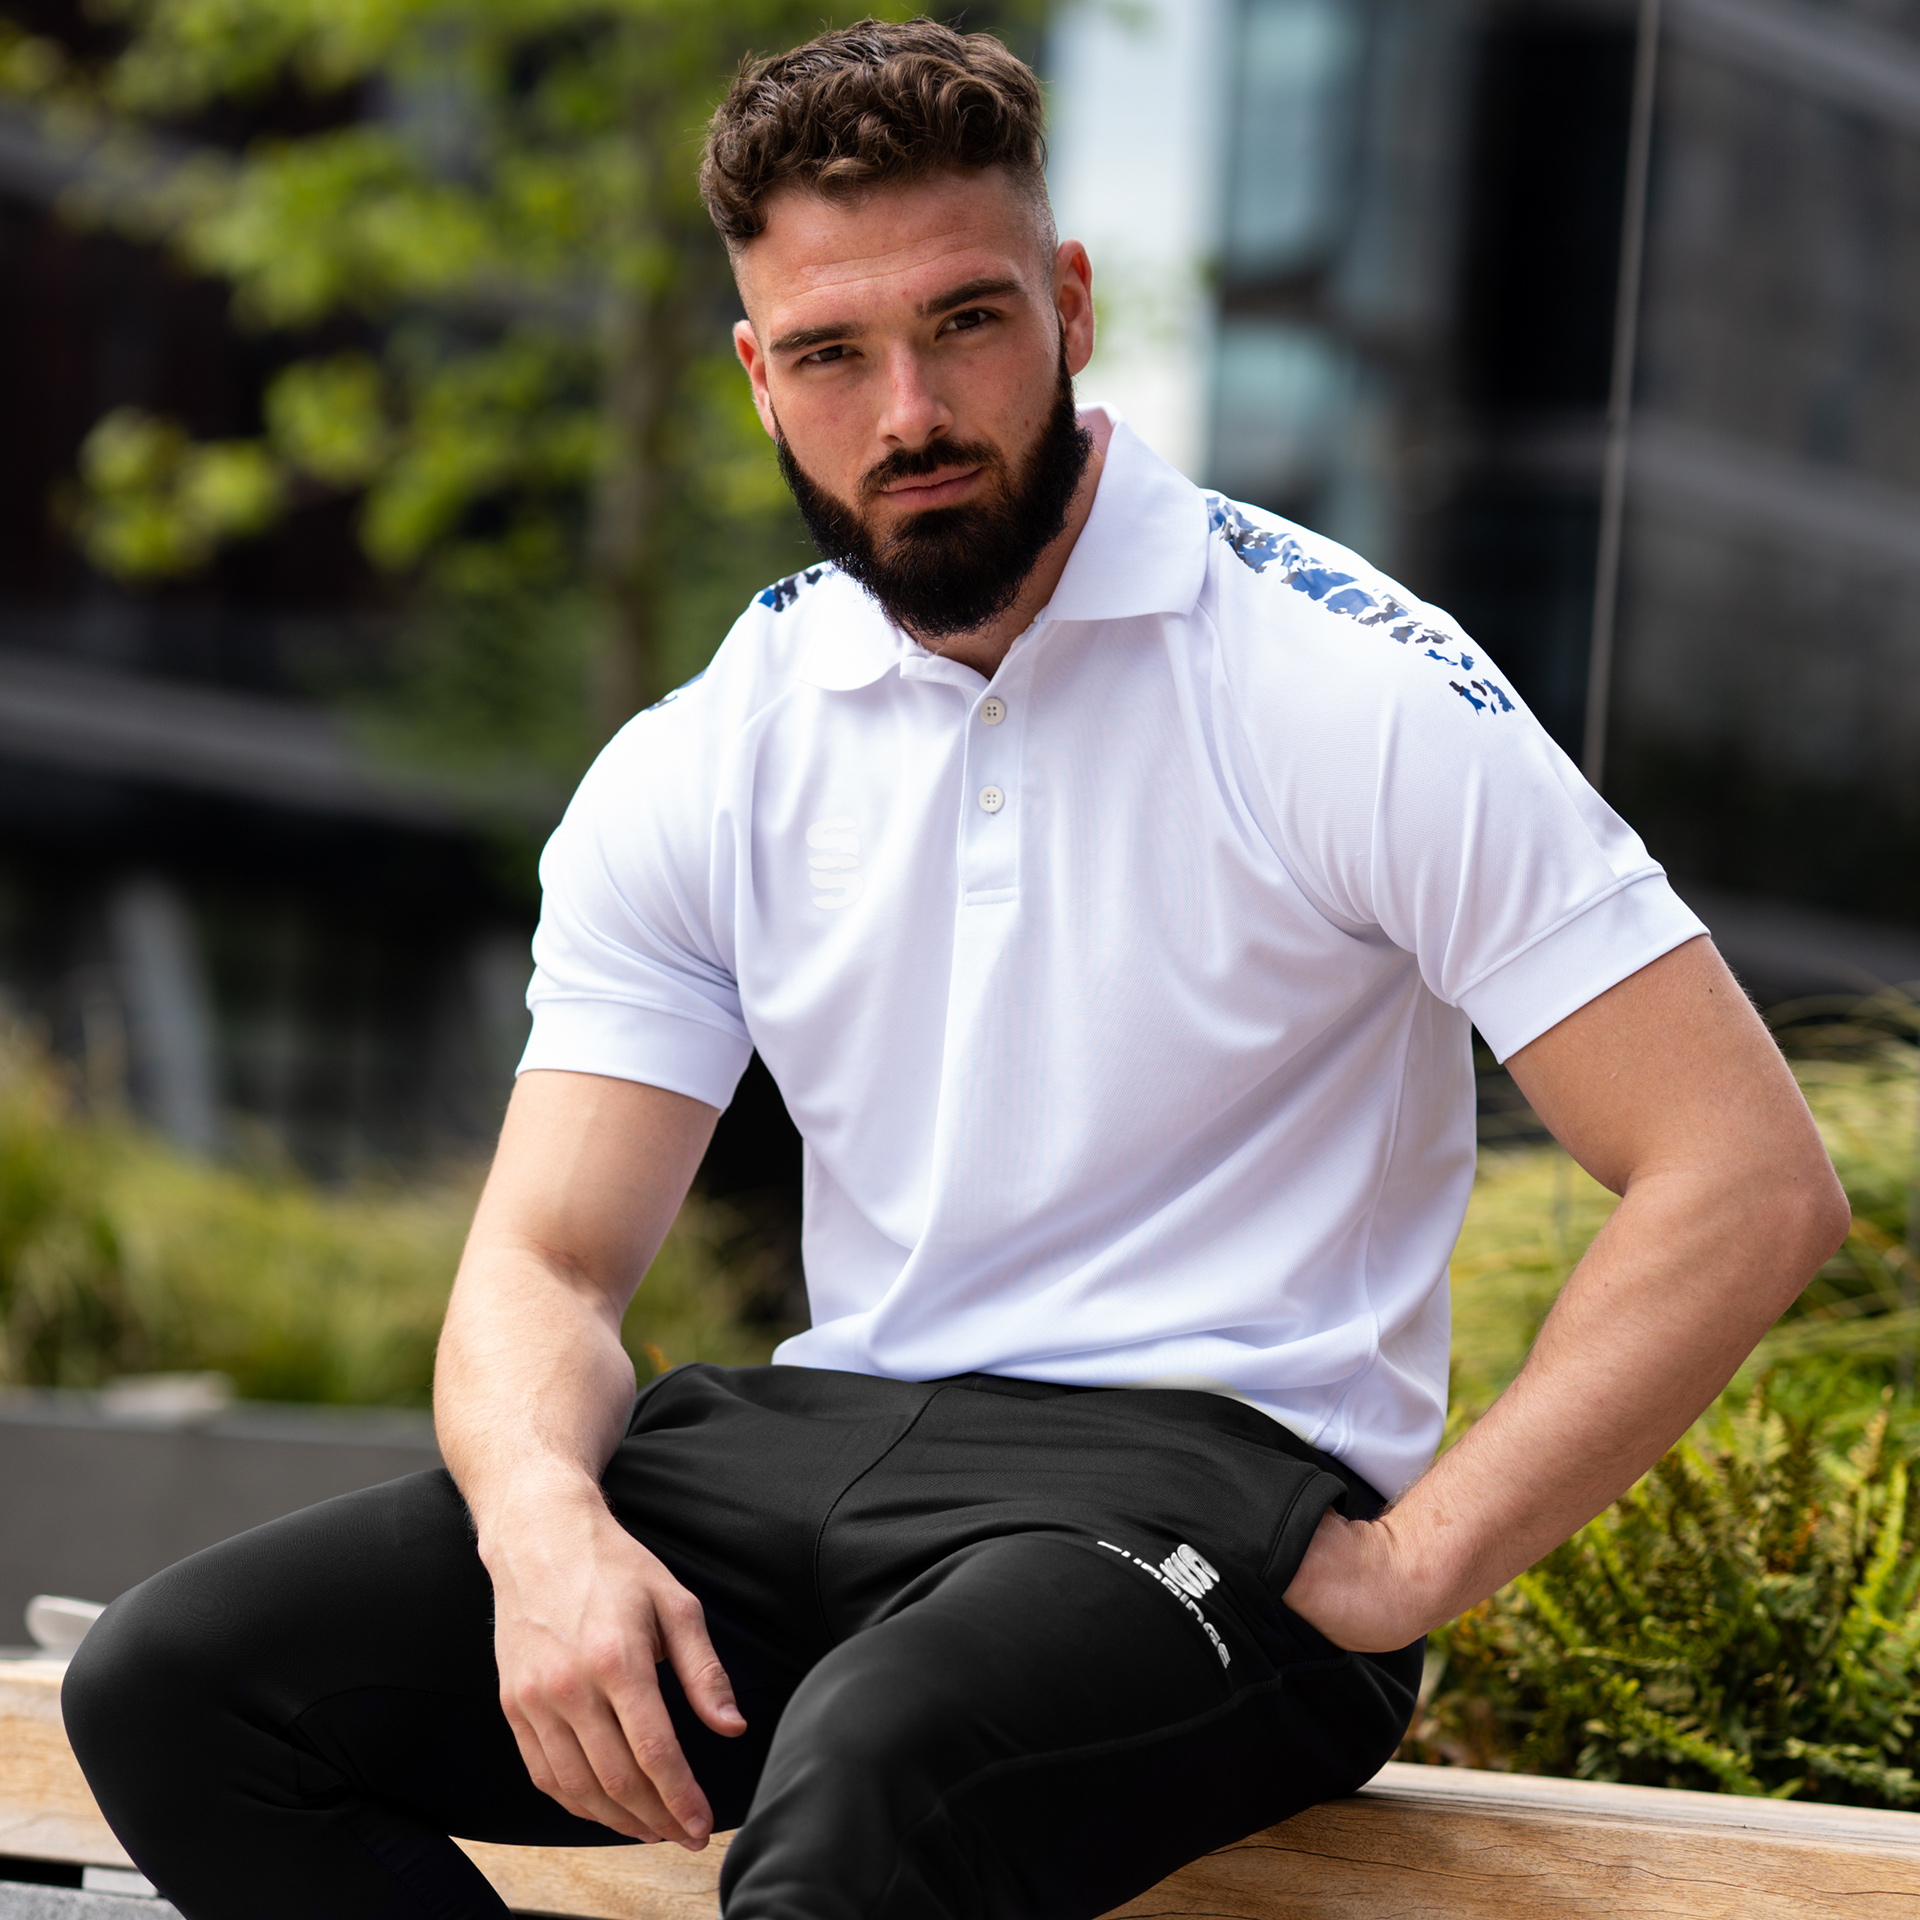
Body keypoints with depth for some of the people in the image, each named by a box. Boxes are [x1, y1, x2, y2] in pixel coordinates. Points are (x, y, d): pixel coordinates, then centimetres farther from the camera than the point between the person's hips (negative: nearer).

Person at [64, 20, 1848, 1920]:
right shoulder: (690, 777, 9)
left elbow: (1749, 1182, -10)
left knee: (878, 1763, -40)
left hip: (1206, 1470, -5)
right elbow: (543, 1260, 7)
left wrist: (1402, 1570, -17)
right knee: (175, 1680, -13)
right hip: (823, 1448, 6)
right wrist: (548, 1533, -17)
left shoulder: (1352, 689, -6)